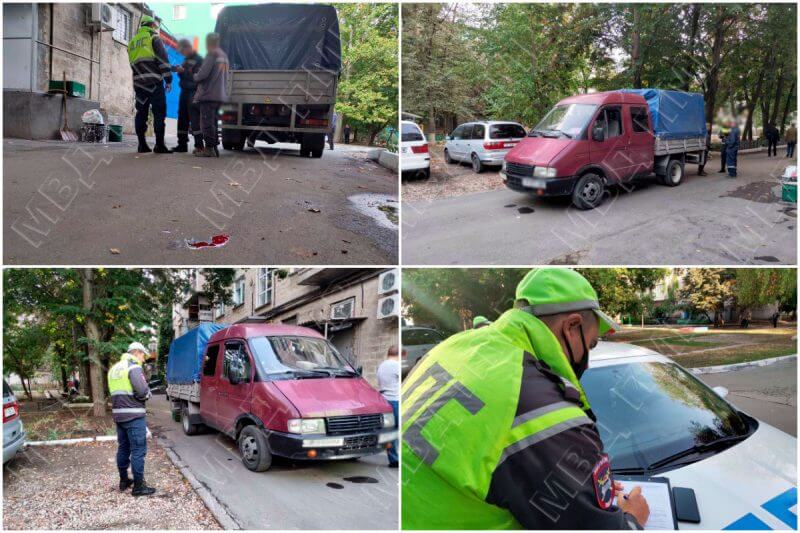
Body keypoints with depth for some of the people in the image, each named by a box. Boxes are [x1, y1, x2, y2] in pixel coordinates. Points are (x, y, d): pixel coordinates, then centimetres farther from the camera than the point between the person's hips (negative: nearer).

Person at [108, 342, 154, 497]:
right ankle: (138, 486, -2)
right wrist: (148, 394, -1)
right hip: (134, 416, -9)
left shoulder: (114, 368, 15)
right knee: (138, 450, -4)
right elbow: (142, 391, -20)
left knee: (123, 448, 18)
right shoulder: (133, 367, -12)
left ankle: (124, 480, 27)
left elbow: (114, 391, 18)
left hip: (118, 414, 9)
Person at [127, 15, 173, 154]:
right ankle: (159, 145, -13)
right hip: (154, 81, -6)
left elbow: (133, 64, 22)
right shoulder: (154, 37, 2)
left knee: (141, 112, 7)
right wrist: (168, 79, -7)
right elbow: (163, 59, -7)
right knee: (159, 112, -6)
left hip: (138, 82, 6)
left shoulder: (132, 41, 22)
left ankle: (142, 144, 4)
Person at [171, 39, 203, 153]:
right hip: (184, 92, 8)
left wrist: (183, 71, -17)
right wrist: (178, 69, 4)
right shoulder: (186, 60, 18)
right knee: (182, 119, 8)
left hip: (193, 93, -8)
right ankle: (182, 144, 14)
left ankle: (199, 145, -9)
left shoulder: (198, 60, -7)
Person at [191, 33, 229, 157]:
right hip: (220, 95, 9)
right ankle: (214, 147, 16)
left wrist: (195, 77, 3)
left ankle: (209, 148, -5)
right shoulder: (224, 55, 16)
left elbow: (203, 74, -18)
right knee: (213, 122, 14)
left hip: (209, 94, -9)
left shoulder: (212, 54, -11)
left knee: (207, 122, -5)